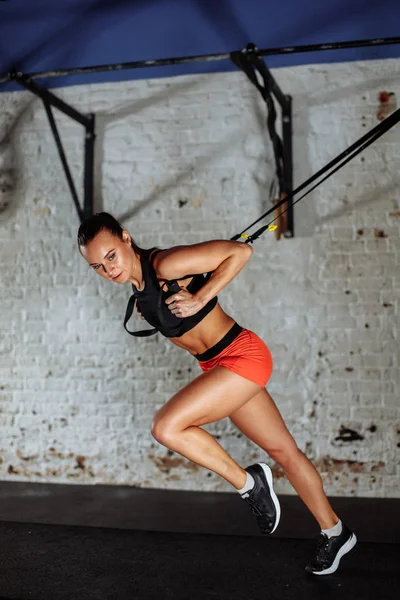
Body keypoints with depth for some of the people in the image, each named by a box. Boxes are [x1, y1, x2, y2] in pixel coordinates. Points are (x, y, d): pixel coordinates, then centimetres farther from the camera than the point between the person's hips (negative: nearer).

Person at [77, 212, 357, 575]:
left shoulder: (166, 264, -21)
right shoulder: (139, 286, 5)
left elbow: (240, 251, -21)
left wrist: (199, 299, -22)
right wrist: (147, 308, 7)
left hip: (242, 355, -9)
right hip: (217, 367, 9)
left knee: (167, 427, -20)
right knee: (283, 450, 17)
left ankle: (248, 482, -1)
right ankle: (334, 532, 32)